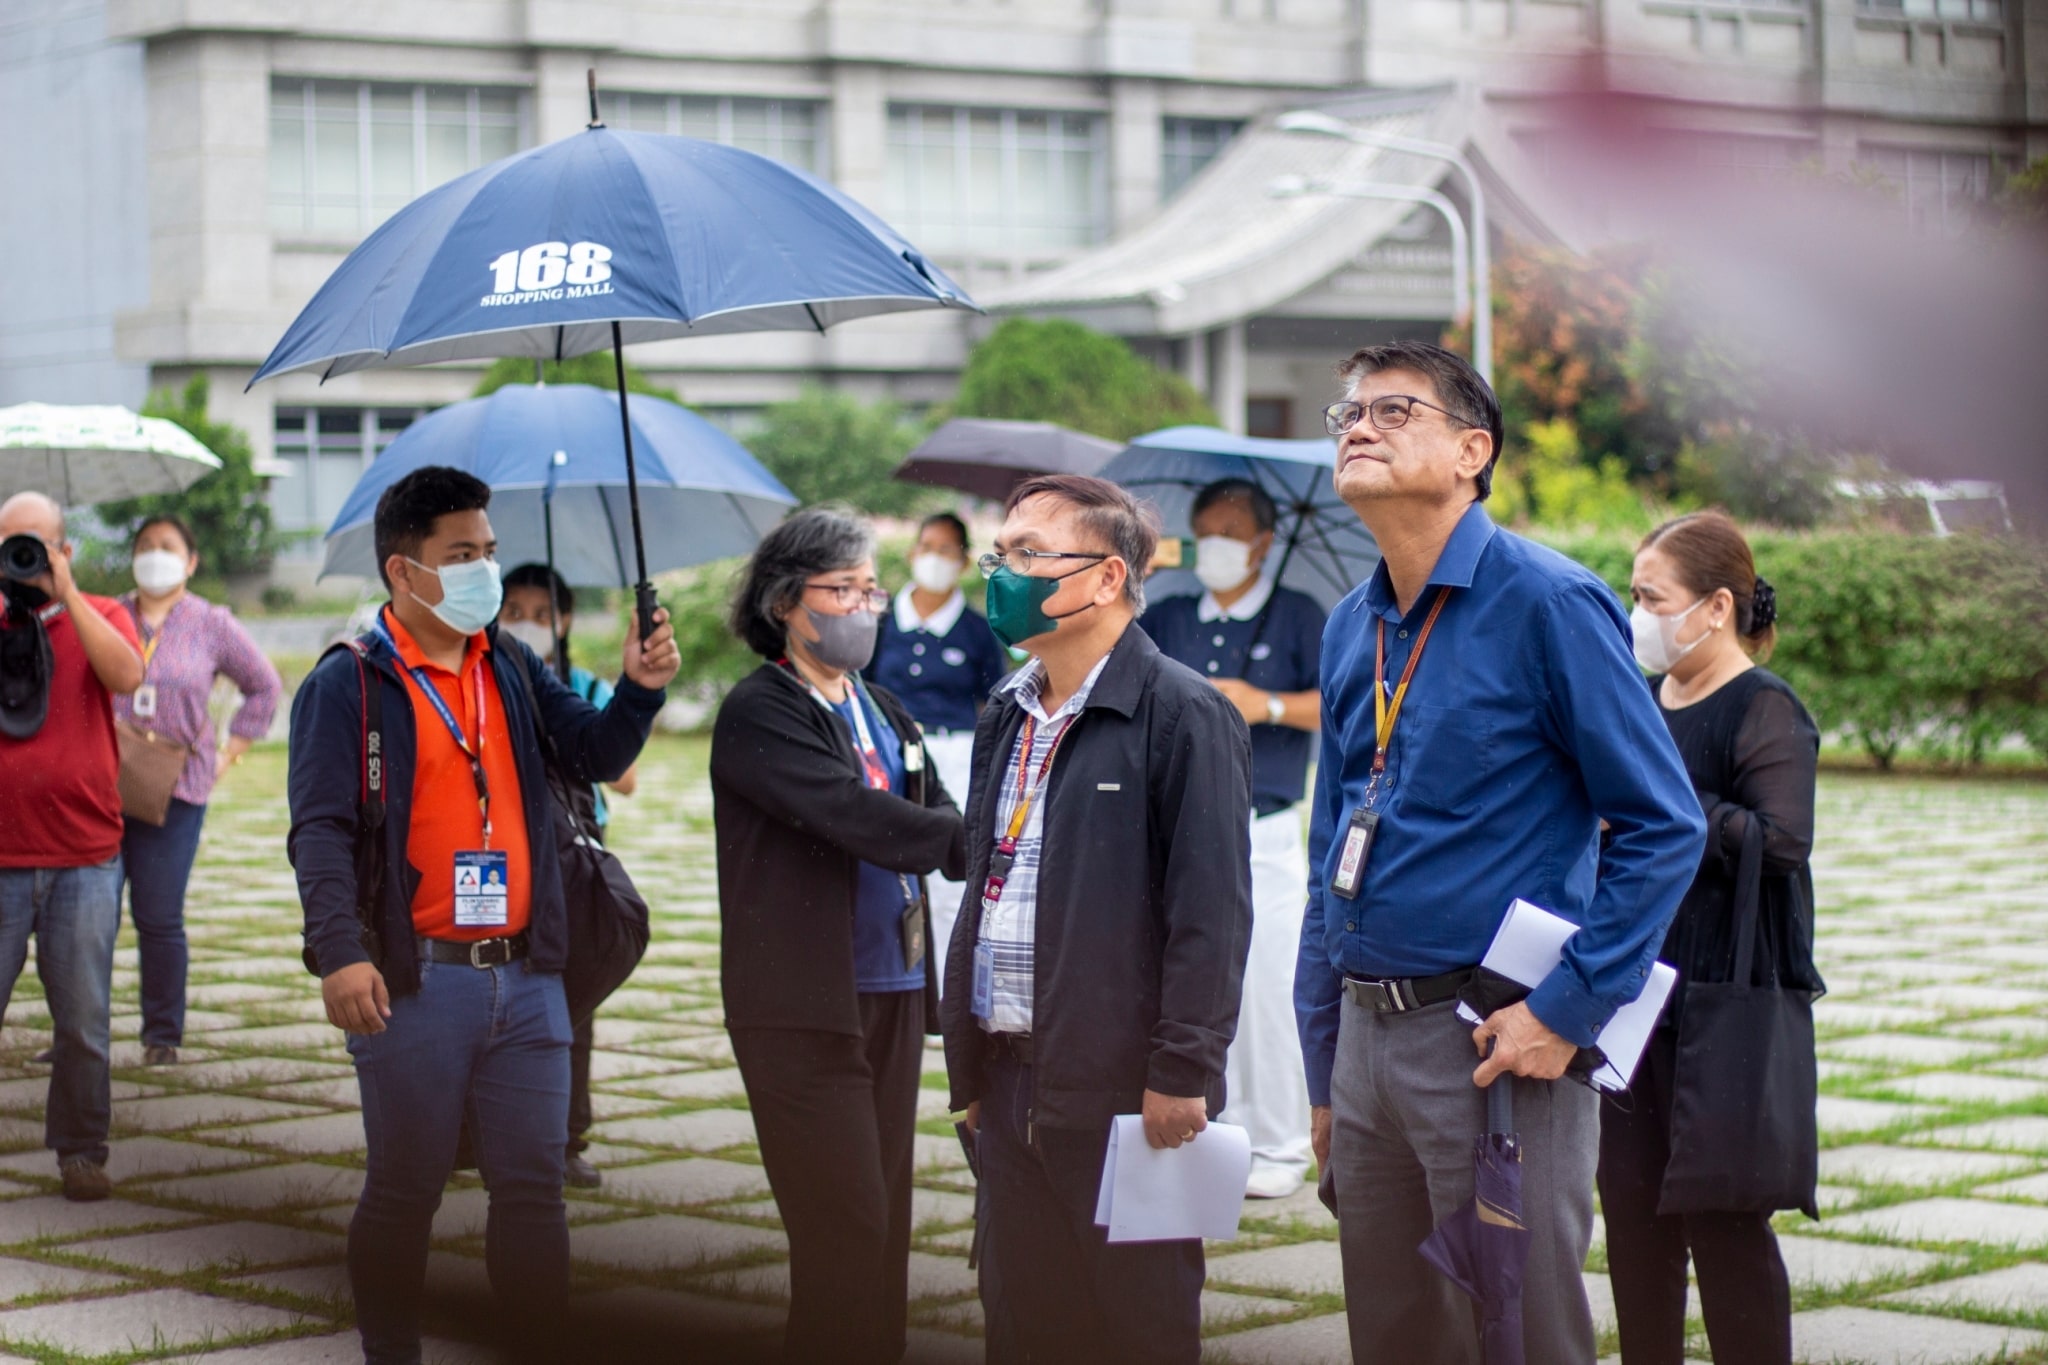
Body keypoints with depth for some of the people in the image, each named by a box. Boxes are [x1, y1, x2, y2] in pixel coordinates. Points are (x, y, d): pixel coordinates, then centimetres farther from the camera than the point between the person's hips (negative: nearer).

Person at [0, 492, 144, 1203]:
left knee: (84, 1021, 3)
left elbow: (127, 676, -14)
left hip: (84, 857, 0)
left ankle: (81, 1149, 15)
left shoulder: (100, 616, 7)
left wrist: (66, 595, -15)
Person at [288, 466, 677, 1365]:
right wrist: (341, 952, -24)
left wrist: (638, 691, -10)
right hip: (415, 982, -5)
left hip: (524, 976, 5)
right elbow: (321, 829, -12)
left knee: (533, 1187, 7)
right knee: (405, 1189, 5)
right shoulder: (348, 684, -5)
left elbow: (592, 756, 9)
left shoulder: (513, 669, 14)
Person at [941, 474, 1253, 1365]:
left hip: (1124, 1091, -8)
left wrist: (1182, 1073, -19)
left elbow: (1209, 908, -15)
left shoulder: (1182, 715, -10)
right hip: (1012, 1083, 8)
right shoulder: (1007, 720, 16)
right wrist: (970, 1070, 17)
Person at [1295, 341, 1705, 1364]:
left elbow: (1665, 826, -12)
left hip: (1493, 1041, -7)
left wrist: (1570, 1009, -17)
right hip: (1366, 1039, 7)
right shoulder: (1351, 629, 12)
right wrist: (1322, 1072, 16)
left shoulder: (1546, 605, -10)